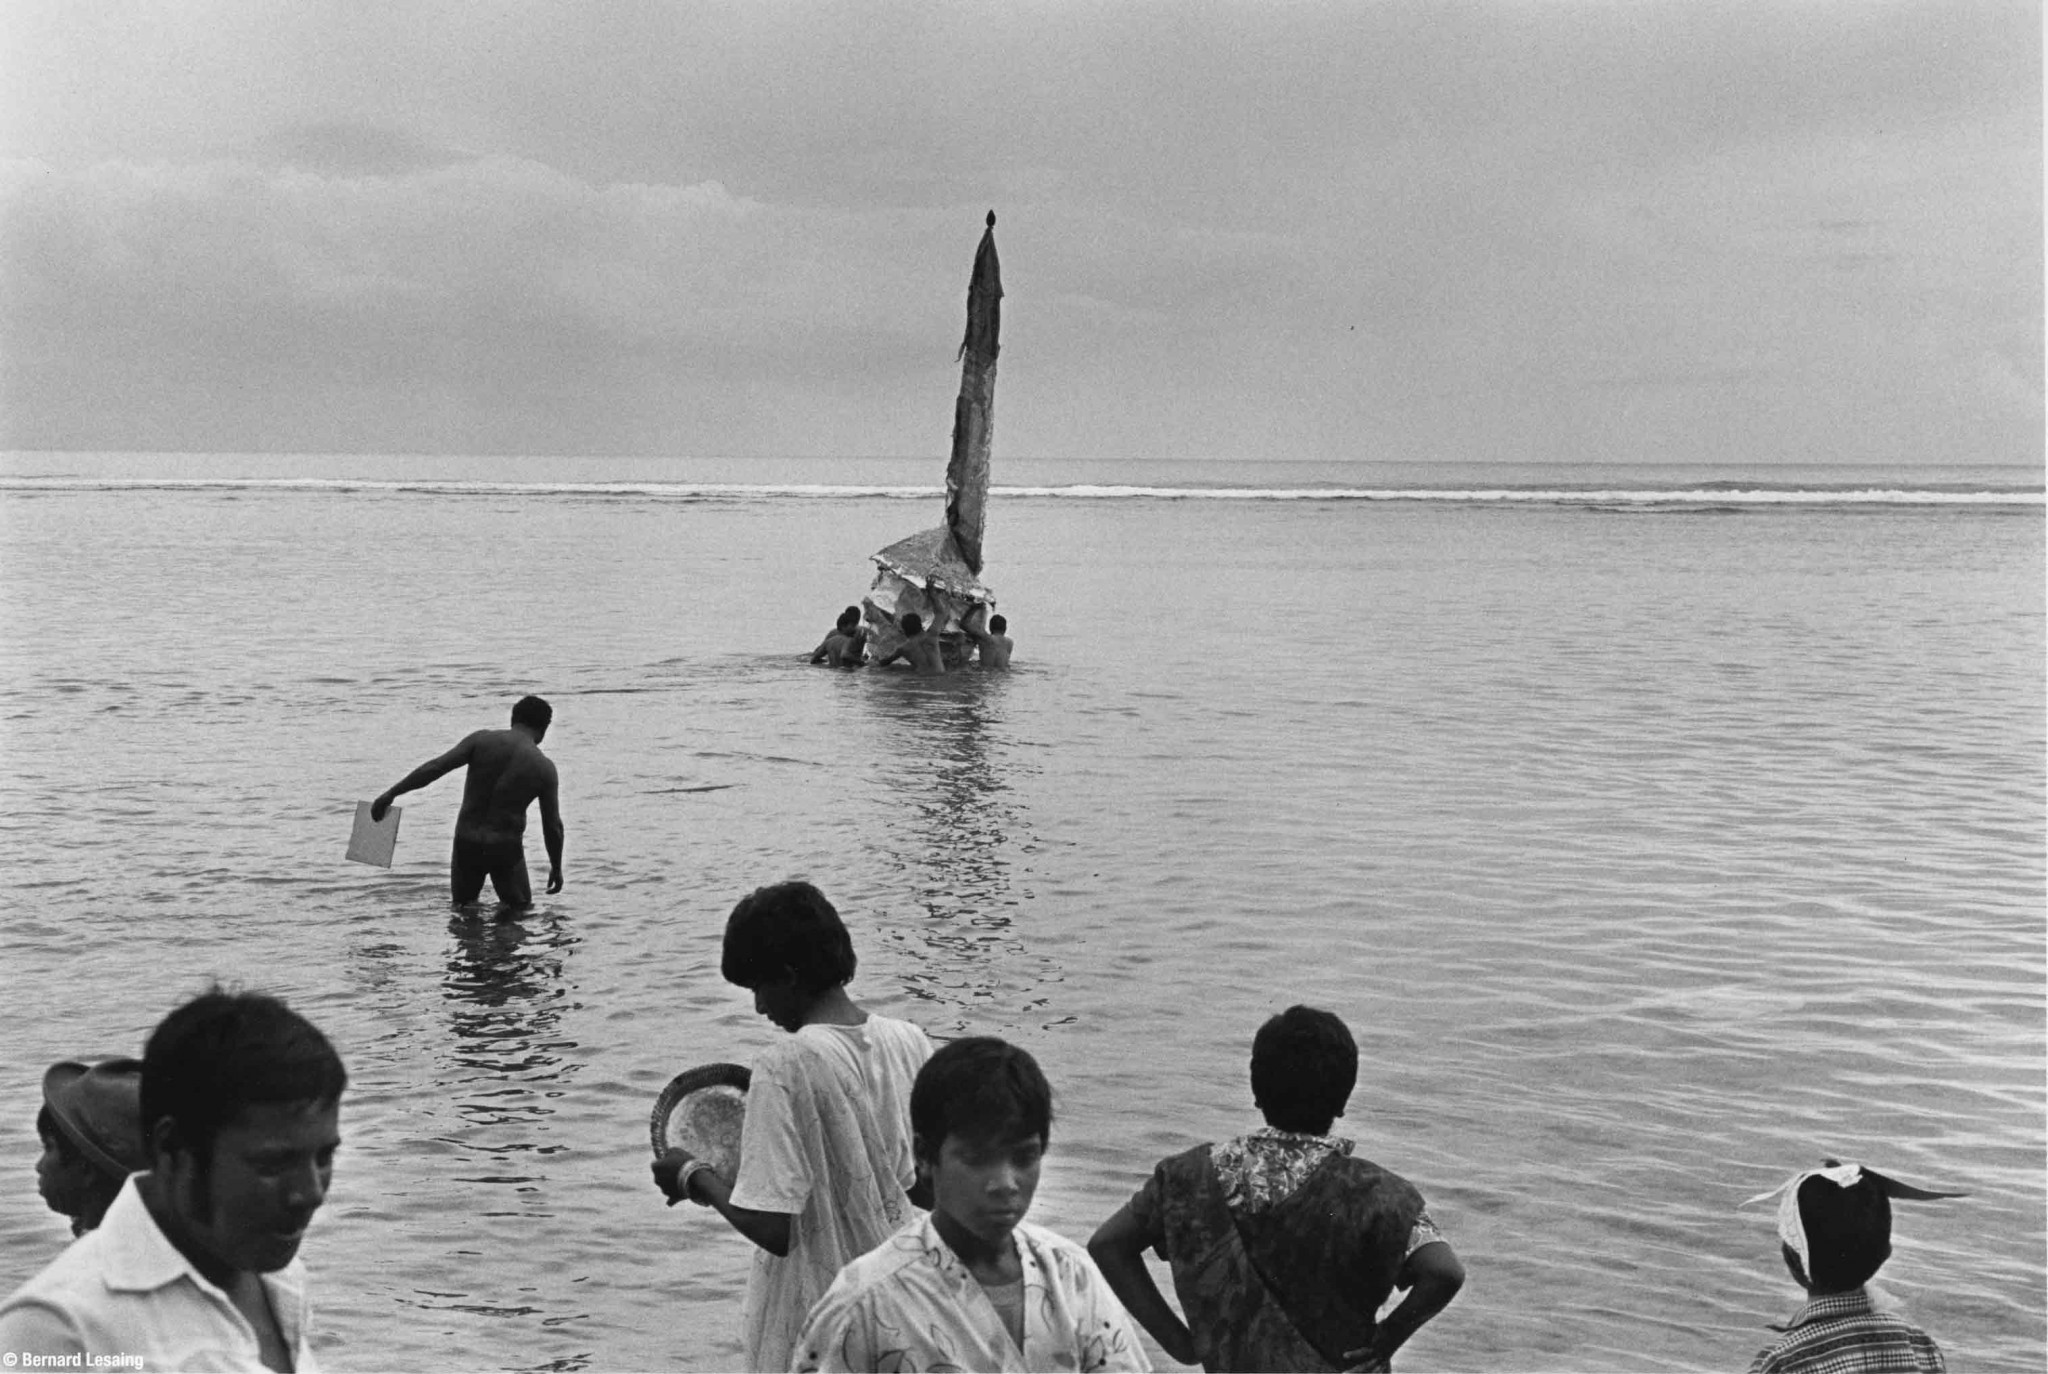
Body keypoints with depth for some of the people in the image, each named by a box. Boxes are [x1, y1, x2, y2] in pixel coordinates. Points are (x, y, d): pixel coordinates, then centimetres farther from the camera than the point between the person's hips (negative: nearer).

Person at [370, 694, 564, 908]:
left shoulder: (482, 740, -4)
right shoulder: (544, 768, -4)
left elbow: (433, 768, -11)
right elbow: (552, 825, -1)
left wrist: (391, 794, -6)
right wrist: (556, 867, 13)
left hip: (467, 843, 1)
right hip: (506, 849, -1)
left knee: (463, 907, 21)